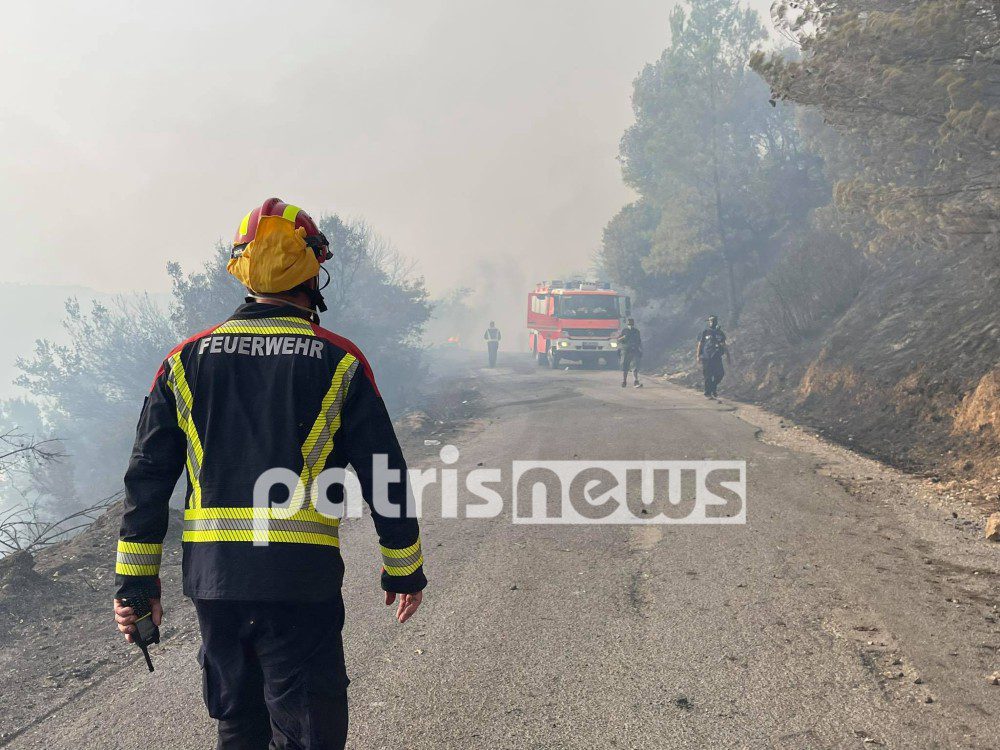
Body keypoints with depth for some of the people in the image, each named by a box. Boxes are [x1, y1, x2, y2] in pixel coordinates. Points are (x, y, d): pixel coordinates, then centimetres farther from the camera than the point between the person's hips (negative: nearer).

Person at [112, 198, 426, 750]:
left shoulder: (188, 359, 5)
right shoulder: (338, 361, -3)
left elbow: (147, 476, 5)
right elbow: (385, 476, -1)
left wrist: (136, 581, 11)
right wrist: (404, 570, 10)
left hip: (210, 575, 4)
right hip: (299, 580, -4)